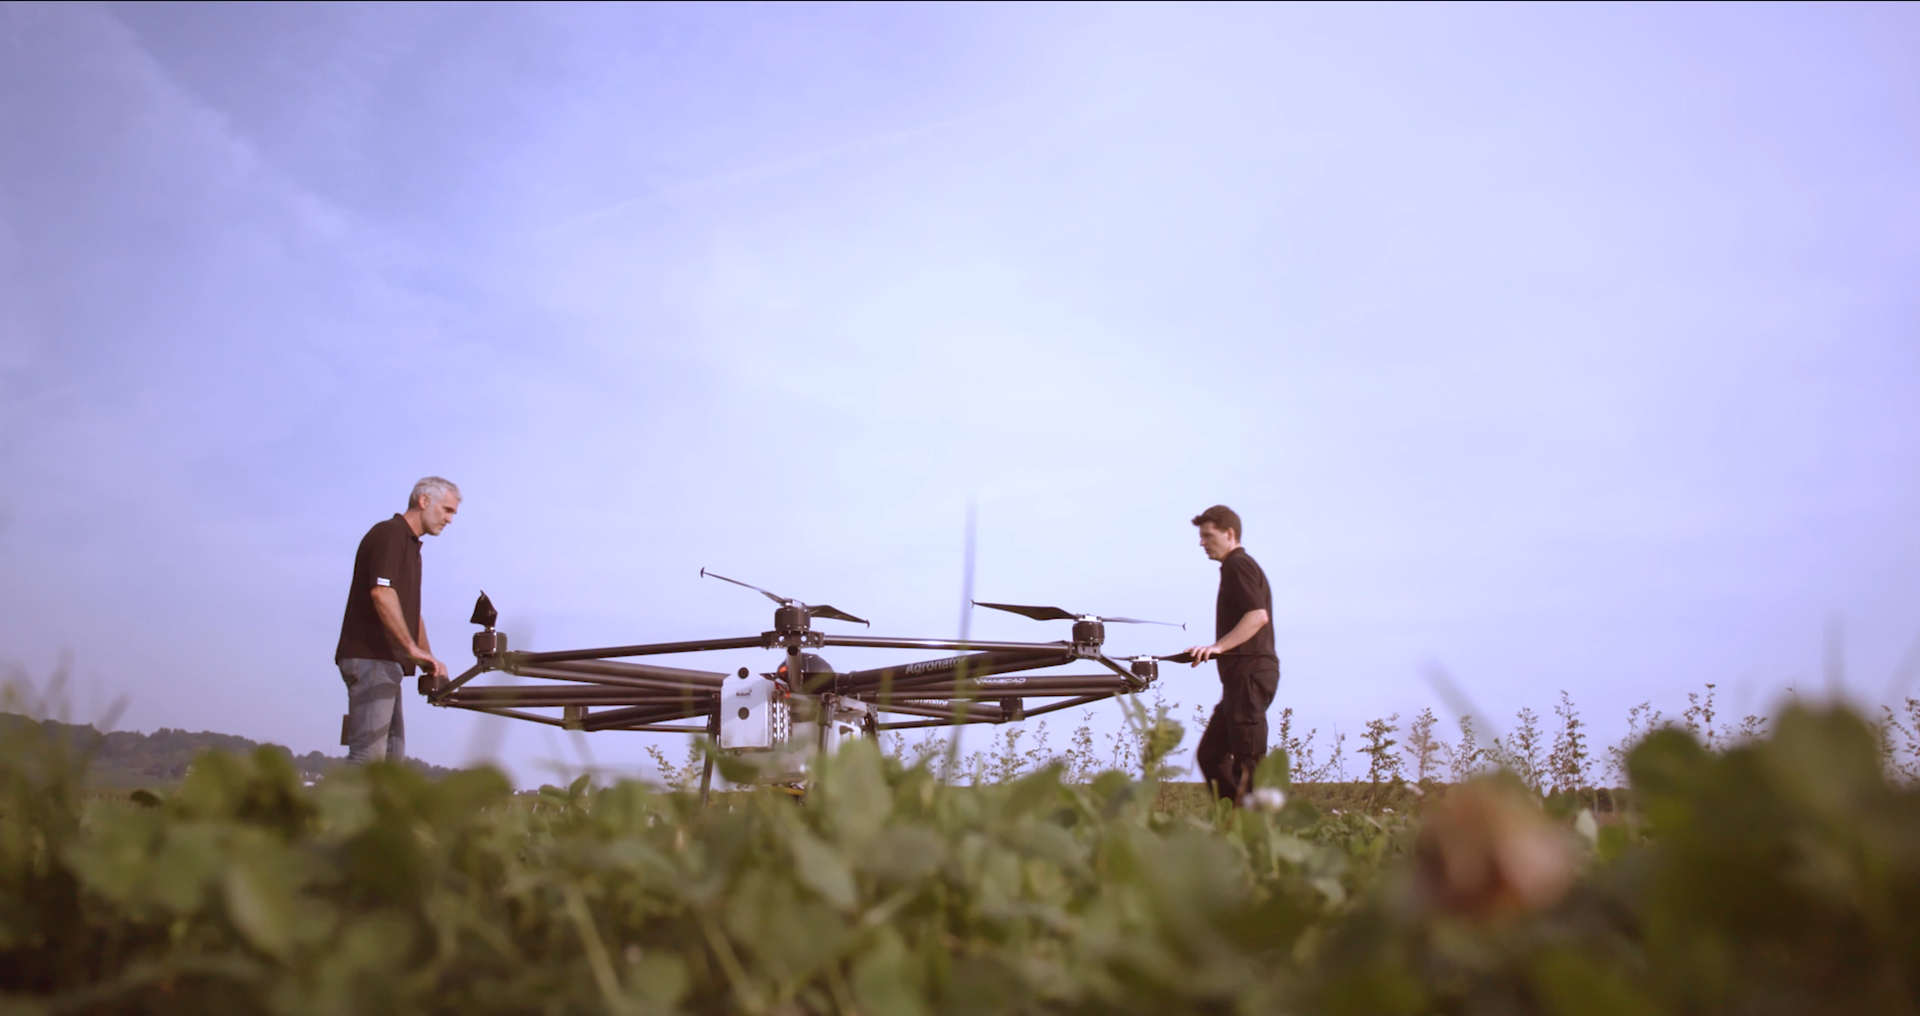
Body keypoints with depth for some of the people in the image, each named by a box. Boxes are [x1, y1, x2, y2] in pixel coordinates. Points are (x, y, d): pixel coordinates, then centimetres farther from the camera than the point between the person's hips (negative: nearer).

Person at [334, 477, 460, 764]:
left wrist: (429, 661, 16)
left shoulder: (411, 545, 22)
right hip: (370, 658, -10)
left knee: (393, 753, 9)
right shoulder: (388, 533, -9)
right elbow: (381, 593, -23)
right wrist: (413, 647, -23)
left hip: (387, 662, 10)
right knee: (369, 754, -15)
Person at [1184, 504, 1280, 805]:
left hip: (1250, 673, -11)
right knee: (1210, 754, 11)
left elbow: (1257, 616, -22)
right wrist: (1216, 650, 23)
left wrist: (1218, 646, -27)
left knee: (1248, 760, -9)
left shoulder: (1238, 564, -8)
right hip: (1242, 676, 11)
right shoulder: (1239, 566, 23)